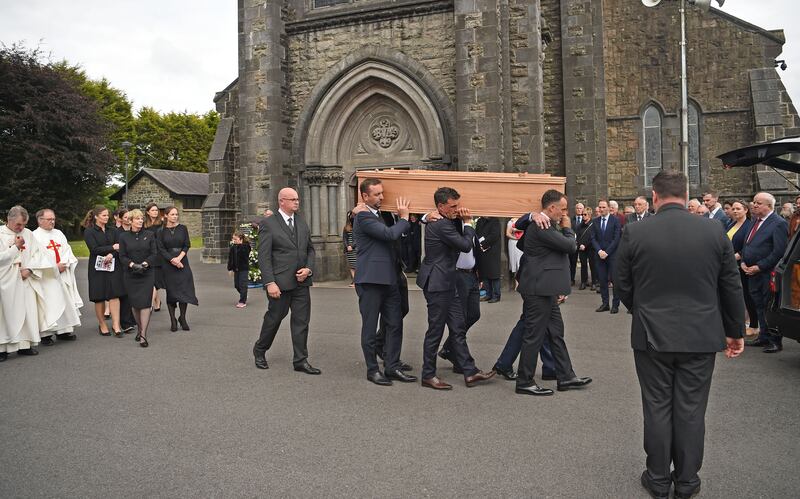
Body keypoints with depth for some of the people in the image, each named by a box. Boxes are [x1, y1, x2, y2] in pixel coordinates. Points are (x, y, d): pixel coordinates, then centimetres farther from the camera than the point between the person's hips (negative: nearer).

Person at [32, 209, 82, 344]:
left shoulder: (59, 234, 15)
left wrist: (64, 264, -7)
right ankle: (46, 334, 1)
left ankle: (64, 331, 13)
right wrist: (55, 267, -15)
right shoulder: (35, 236, -4)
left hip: (63, 275, 6)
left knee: (65, 301, 6)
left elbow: (67, 250, 11)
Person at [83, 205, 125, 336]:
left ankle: (116, 325, -6)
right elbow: (94, 249, -10)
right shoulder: (89, 232, 1)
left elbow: (119, 247, 1)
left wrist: (111, 254, -18)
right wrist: (112, 248, -8)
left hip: (113, 266, 2)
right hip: (97, 268, -2)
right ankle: (102, 325, 16)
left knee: (114, 295, -6)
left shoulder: (113, 231, 12)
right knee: (99, 297, 3)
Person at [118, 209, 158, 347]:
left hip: (147, 273, -1)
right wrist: (132, 264, -16)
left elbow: (154, 254, 1)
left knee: (145, 302, -11)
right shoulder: (124, 236, 5)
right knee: (134, 303, 6)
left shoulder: (149, 235, 4)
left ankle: (143, 335, -12)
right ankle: (140, 328, 25)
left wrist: (145, 263, -15)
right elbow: (122, 256, 2)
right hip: (130, 274, 1)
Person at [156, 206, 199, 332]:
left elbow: (187, 245, 2)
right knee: (171, 292, 1)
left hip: (182, 262, 1)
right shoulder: (161, 231, 3)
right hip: (167, 264, -1)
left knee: (185, 290, -6)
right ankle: (173, 320, 8)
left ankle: (183, 318, 7)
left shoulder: (182, 228, 6)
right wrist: (172, 260, -12)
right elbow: (161, 249, -2)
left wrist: (179, 258, -12)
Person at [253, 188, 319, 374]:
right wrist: (270, 283, -16)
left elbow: (310, 249, 16)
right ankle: (259, 351, 31)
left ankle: (301, 360, 13)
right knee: (274, 318, 8)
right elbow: (264, 257, -9)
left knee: (302, 321, 4)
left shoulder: (302, 222, 12)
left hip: (301, 281, 5)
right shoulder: (269, 224, -6)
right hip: (280, 282, -5)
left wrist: (308, 268, -2)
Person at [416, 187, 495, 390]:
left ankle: (470, 372, 17)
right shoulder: (440, 225, -20)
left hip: (447, 283, 10)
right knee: (435, 330, 0)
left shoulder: (446, 222, 11)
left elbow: (459, 239, 16)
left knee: (458, 328, 11)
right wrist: (467, 223, -4)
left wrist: (461, 221, 1)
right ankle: (428, 375, 12)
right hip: (437, 283, -10)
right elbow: (466, 245, -19)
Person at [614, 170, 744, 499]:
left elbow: (622, 286, 0)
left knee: (657, 408, 11)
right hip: (701, 336, 1)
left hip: (652, 336, -1)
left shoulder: (634, 234, -9)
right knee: (691, 410, 11)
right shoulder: (714, 231, -5)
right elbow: (731, 287, 2)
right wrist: (735, 331, 15)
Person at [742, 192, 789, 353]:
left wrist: (759, 267, -17)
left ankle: (776, 341, 6)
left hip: (768, 274, -8)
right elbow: (746, 244, 19)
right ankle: (764, 337, 25)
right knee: (759, 306, 14)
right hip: (753, 273, 8)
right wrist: (743, 262, 3)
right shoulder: (755, 221, 13)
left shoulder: (779, 224, -12)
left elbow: (779, 252, -17)